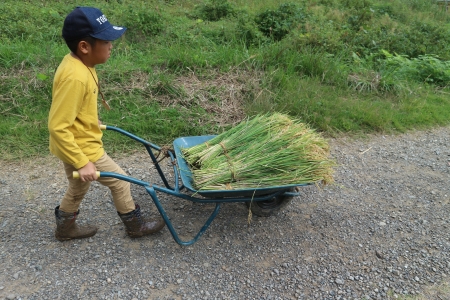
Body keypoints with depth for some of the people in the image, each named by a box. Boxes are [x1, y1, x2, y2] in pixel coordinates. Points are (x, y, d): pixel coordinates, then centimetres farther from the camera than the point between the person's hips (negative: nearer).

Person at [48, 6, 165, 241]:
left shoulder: (76, 63, -2)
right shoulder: (75, 77, -31)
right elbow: (58, 127, -30)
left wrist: (91, 121, 25)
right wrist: (82, 163, -27)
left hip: (76, 144, 9)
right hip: (82, 148, -9)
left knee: (78, 188, 26)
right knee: (119, 181, 8)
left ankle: (65, 228, 47)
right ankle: (135, 225, 29)